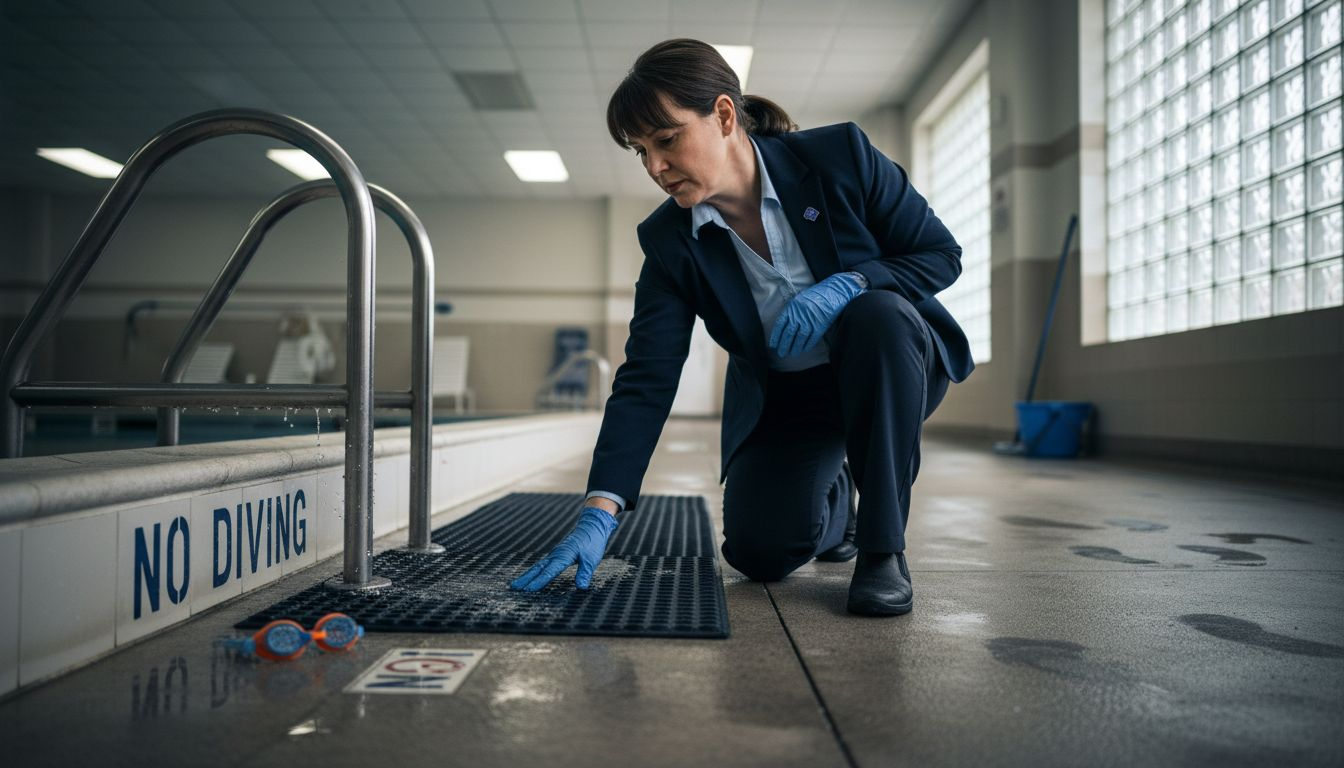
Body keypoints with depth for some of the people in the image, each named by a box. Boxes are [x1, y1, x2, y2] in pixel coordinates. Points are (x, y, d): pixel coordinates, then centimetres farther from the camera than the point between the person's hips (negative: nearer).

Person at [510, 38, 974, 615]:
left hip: (890, 370, -1)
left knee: (876, 315, -36)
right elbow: (646, 381, -17)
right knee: (759, 551, -18)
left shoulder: (841, 156, -19)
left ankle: (884, 547, -21)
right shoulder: (670, 241, -14)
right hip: (779, 400, 2)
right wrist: (599, 513, -26)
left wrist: (849, 284, -32)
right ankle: (832, 501, 21)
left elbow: (941, 253, -11)